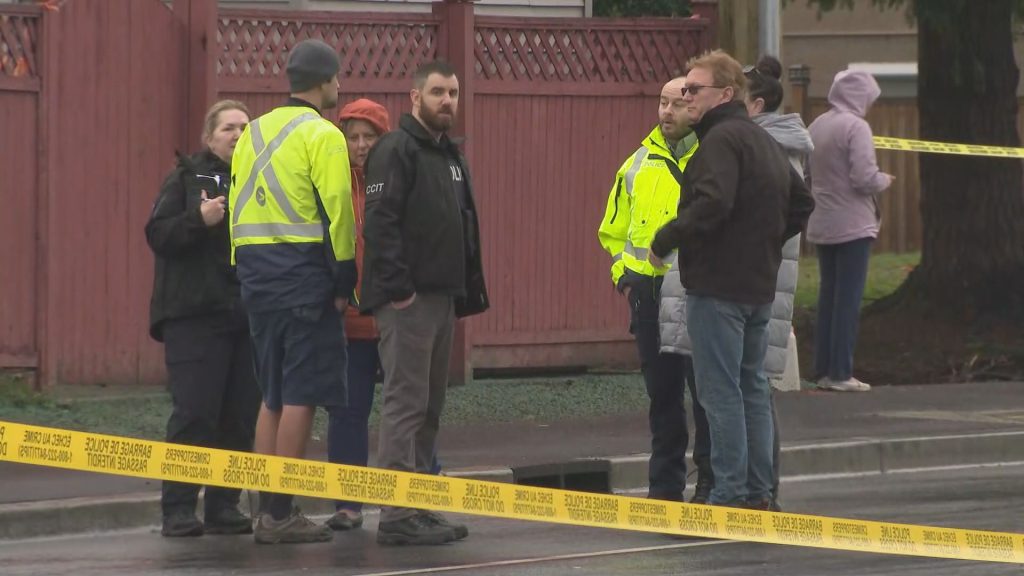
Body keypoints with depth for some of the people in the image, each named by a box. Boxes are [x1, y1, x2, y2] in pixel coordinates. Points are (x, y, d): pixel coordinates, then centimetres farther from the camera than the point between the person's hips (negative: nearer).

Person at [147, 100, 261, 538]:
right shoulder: (187, 178, 5)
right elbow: (158, 235, -5)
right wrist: (199, 218, -19)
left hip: (249, 316, 4)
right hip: (195, 316, -4)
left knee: (241, 416, 2)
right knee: (194, 413, -9)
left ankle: (223, 506, 10)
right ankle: (178, 509, -5)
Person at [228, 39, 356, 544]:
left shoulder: (253, 133, 15)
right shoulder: (322, 136, -8)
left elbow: (237, 207, 15)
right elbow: (335, 211, -14)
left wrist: (246, 270, 17)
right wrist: (343, 281, -9)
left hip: (256, 270, 7)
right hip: (304, 272, -7)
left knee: (273, 396, 14)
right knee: (301, 395, -4)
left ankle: (266, 509, 13)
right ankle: (282, 514, -6)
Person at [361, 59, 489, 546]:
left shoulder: (450, 156, 20)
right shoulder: (396, 150, -9)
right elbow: (380, 222, -18)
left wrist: (469, 290, 18)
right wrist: (398, 287, -23)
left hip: (442, 298, 9)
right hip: (408, 300, -9)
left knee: (428, 408, 11)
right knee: (405, 402, -9)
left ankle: (418, 506, 17)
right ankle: (397, 515, -9)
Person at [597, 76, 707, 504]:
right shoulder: (640, 164, 13)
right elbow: (614, 230, 22)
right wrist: (623, 274, 8)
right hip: (649, 292, 4)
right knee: (662, 391, 8)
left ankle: (711, 479, 5)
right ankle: (665, 481, 15)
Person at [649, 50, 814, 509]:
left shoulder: (723, 139, -14)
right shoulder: (764, 141, 18)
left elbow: (712, 204, -27)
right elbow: (801, 203, 26)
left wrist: (664, 240, -16)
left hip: (718, 283, -10)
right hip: (760, 284, 10)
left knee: (720, 390, -7)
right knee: (752, 386, 14)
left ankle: (730, 494, -8)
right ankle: (758, 493, 17)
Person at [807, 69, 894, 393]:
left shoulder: (816, 127, 8)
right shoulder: (855, 127, -14)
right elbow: (865, 178, -20)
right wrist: (885, 181, -1)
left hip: (821, 227, 7)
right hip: (852, 226, -7)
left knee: (828, 296, 13)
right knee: (848, 300, -3)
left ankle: (823, 369, 15)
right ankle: (840, 373, -4)